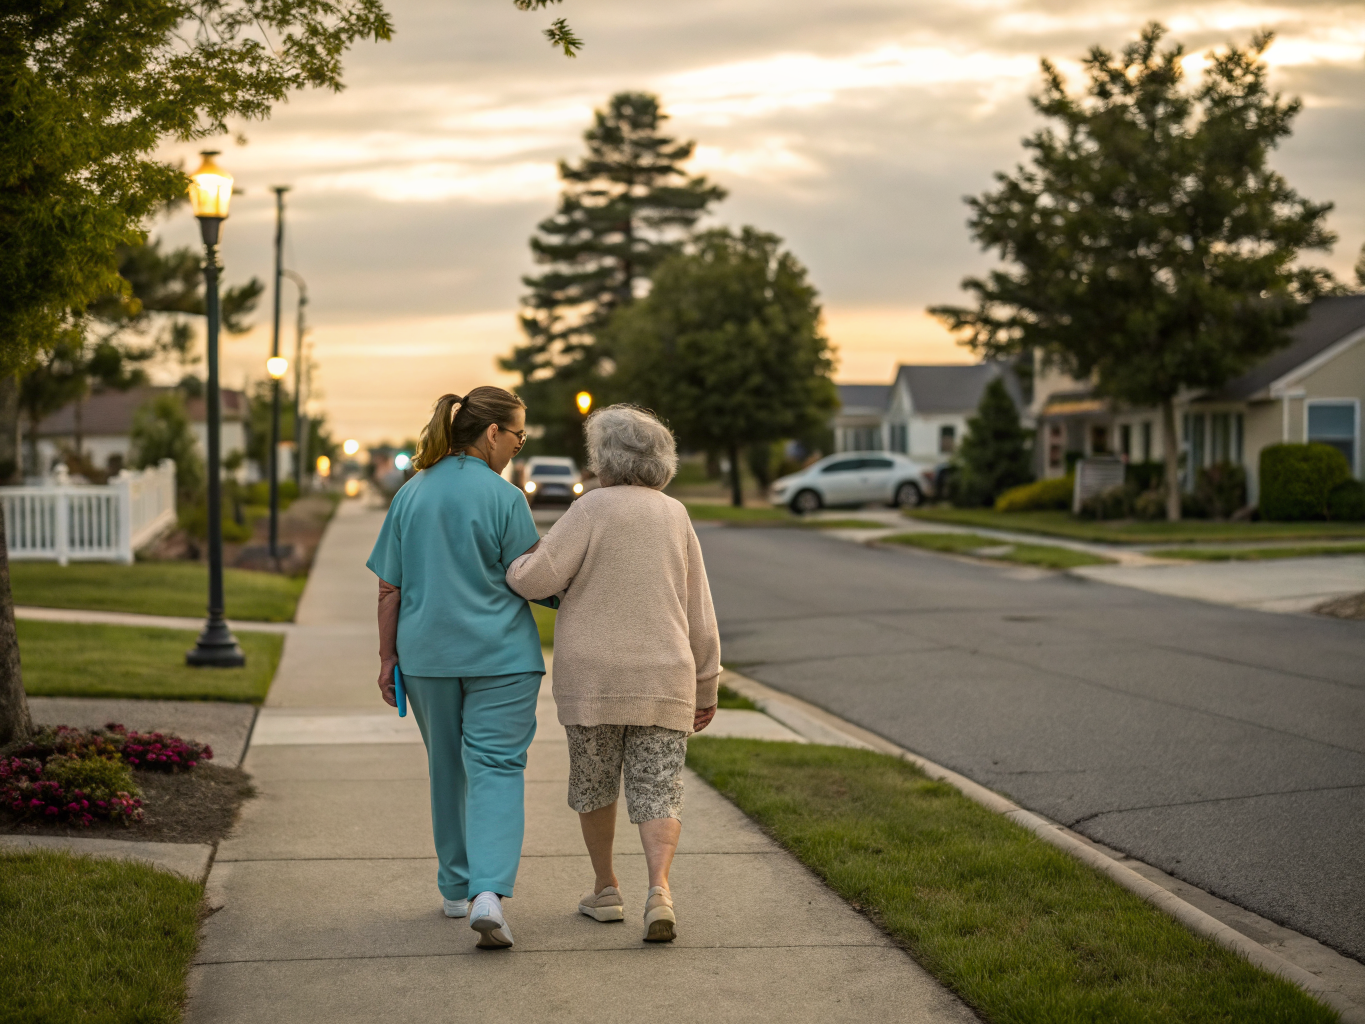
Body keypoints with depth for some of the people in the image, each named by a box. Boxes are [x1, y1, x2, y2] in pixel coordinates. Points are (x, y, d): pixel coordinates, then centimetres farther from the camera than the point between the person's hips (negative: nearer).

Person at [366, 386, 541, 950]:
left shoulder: (410, 495, 3)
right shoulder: (504, 497, -10)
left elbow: (389, 589, 5)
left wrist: (388, 657, 11)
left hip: (427, 654, 5)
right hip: (499, 655, -4)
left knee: (448, 770, 18)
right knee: (497, 766, -5)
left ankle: (456, 890, 28)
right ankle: (489, 892, -22)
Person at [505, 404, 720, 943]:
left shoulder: (593, 508, -7)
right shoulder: (675, 516, 7)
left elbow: (537, 579, -14)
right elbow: (699, 613, 7)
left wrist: (515, 564, 10)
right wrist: (706, 689, 14)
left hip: (593, 676, -2)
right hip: (662, 678, 2)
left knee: (594, 779, 18)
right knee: (658, 792, 1)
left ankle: (606, 888, 26)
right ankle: (659, 890, -21)